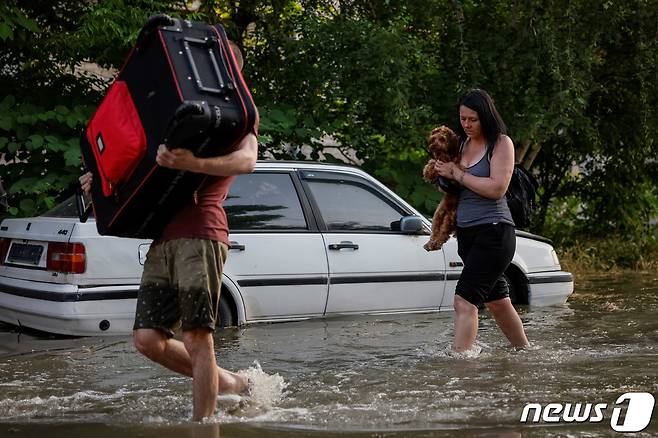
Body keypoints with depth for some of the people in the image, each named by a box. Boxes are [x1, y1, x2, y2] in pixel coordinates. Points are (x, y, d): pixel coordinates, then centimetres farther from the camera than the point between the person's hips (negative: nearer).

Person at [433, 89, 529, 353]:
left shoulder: (501, 143, -7)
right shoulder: (463, 143, 14)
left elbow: (497, 188, -19)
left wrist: (457, 174, -13)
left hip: (493, 230, -8)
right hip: (466, 232, 8)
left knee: (464, 300, -18)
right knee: (496, 300, 17)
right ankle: (525, 351, 31)